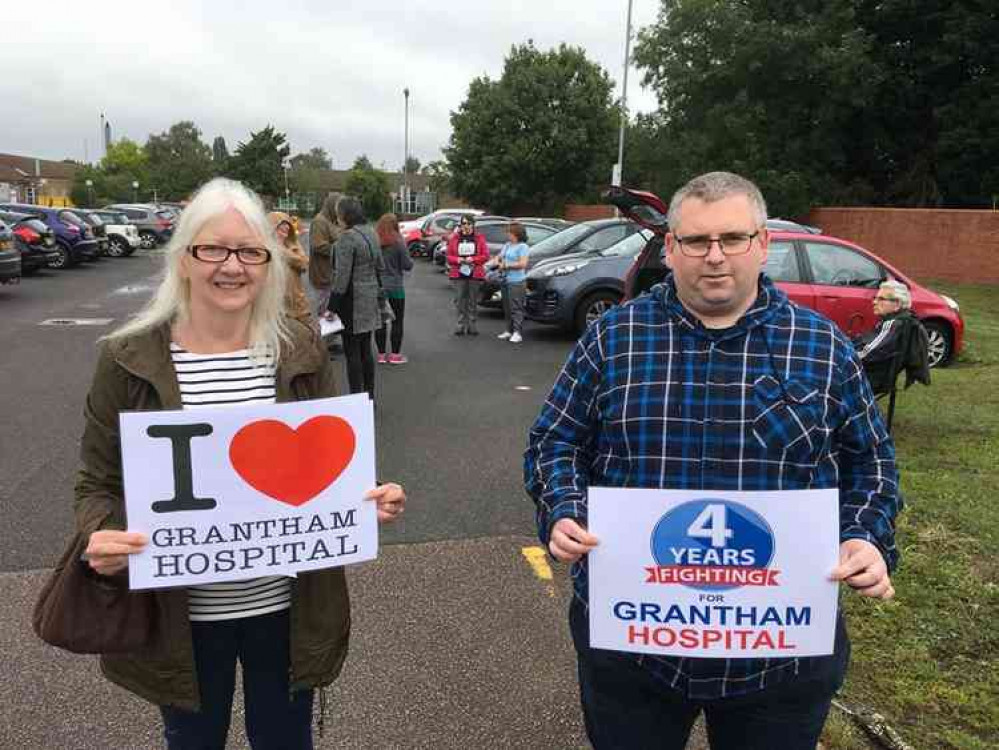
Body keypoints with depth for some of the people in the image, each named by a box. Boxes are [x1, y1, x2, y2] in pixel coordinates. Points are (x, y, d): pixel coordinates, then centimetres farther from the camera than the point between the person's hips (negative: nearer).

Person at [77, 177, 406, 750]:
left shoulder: (300, 352, -5)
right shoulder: (129, 360, -9)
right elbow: (99, 484, -2)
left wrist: (370, 498, -15)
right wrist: (103, 535, -23)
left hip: (286, 607, 1)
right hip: (179, 615, 0)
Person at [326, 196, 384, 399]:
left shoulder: (347, 237, -16)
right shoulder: (370, 233, 9)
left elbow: (342, 275, -19)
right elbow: (380, 266, 16)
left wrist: (331, 305, -15)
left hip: (353, 300, -8)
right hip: (371, 299, 8)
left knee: (352, 352, -1)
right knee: (365, 350, 15)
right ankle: (369, 396, 23)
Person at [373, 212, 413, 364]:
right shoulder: (398, 243, -13)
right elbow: (408, 265, -10)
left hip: (377, 287, 3)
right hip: (395, 287, -3)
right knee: (397, 321, 8)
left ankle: (381, 354, 14)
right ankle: (395, 354, 9)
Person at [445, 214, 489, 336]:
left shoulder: (479, 238, 5)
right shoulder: (454, 238, 8)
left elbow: (485, 255, 0)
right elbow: (449, 256, 8)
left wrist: (473, 259, -13)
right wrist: (457, 259, -11)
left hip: (475, 274, -1)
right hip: (458, 274, 1)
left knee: (473, 301, 3)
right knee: (459, 300, -1)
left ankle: (472, 325, 11)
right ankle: (461, 324, 6)